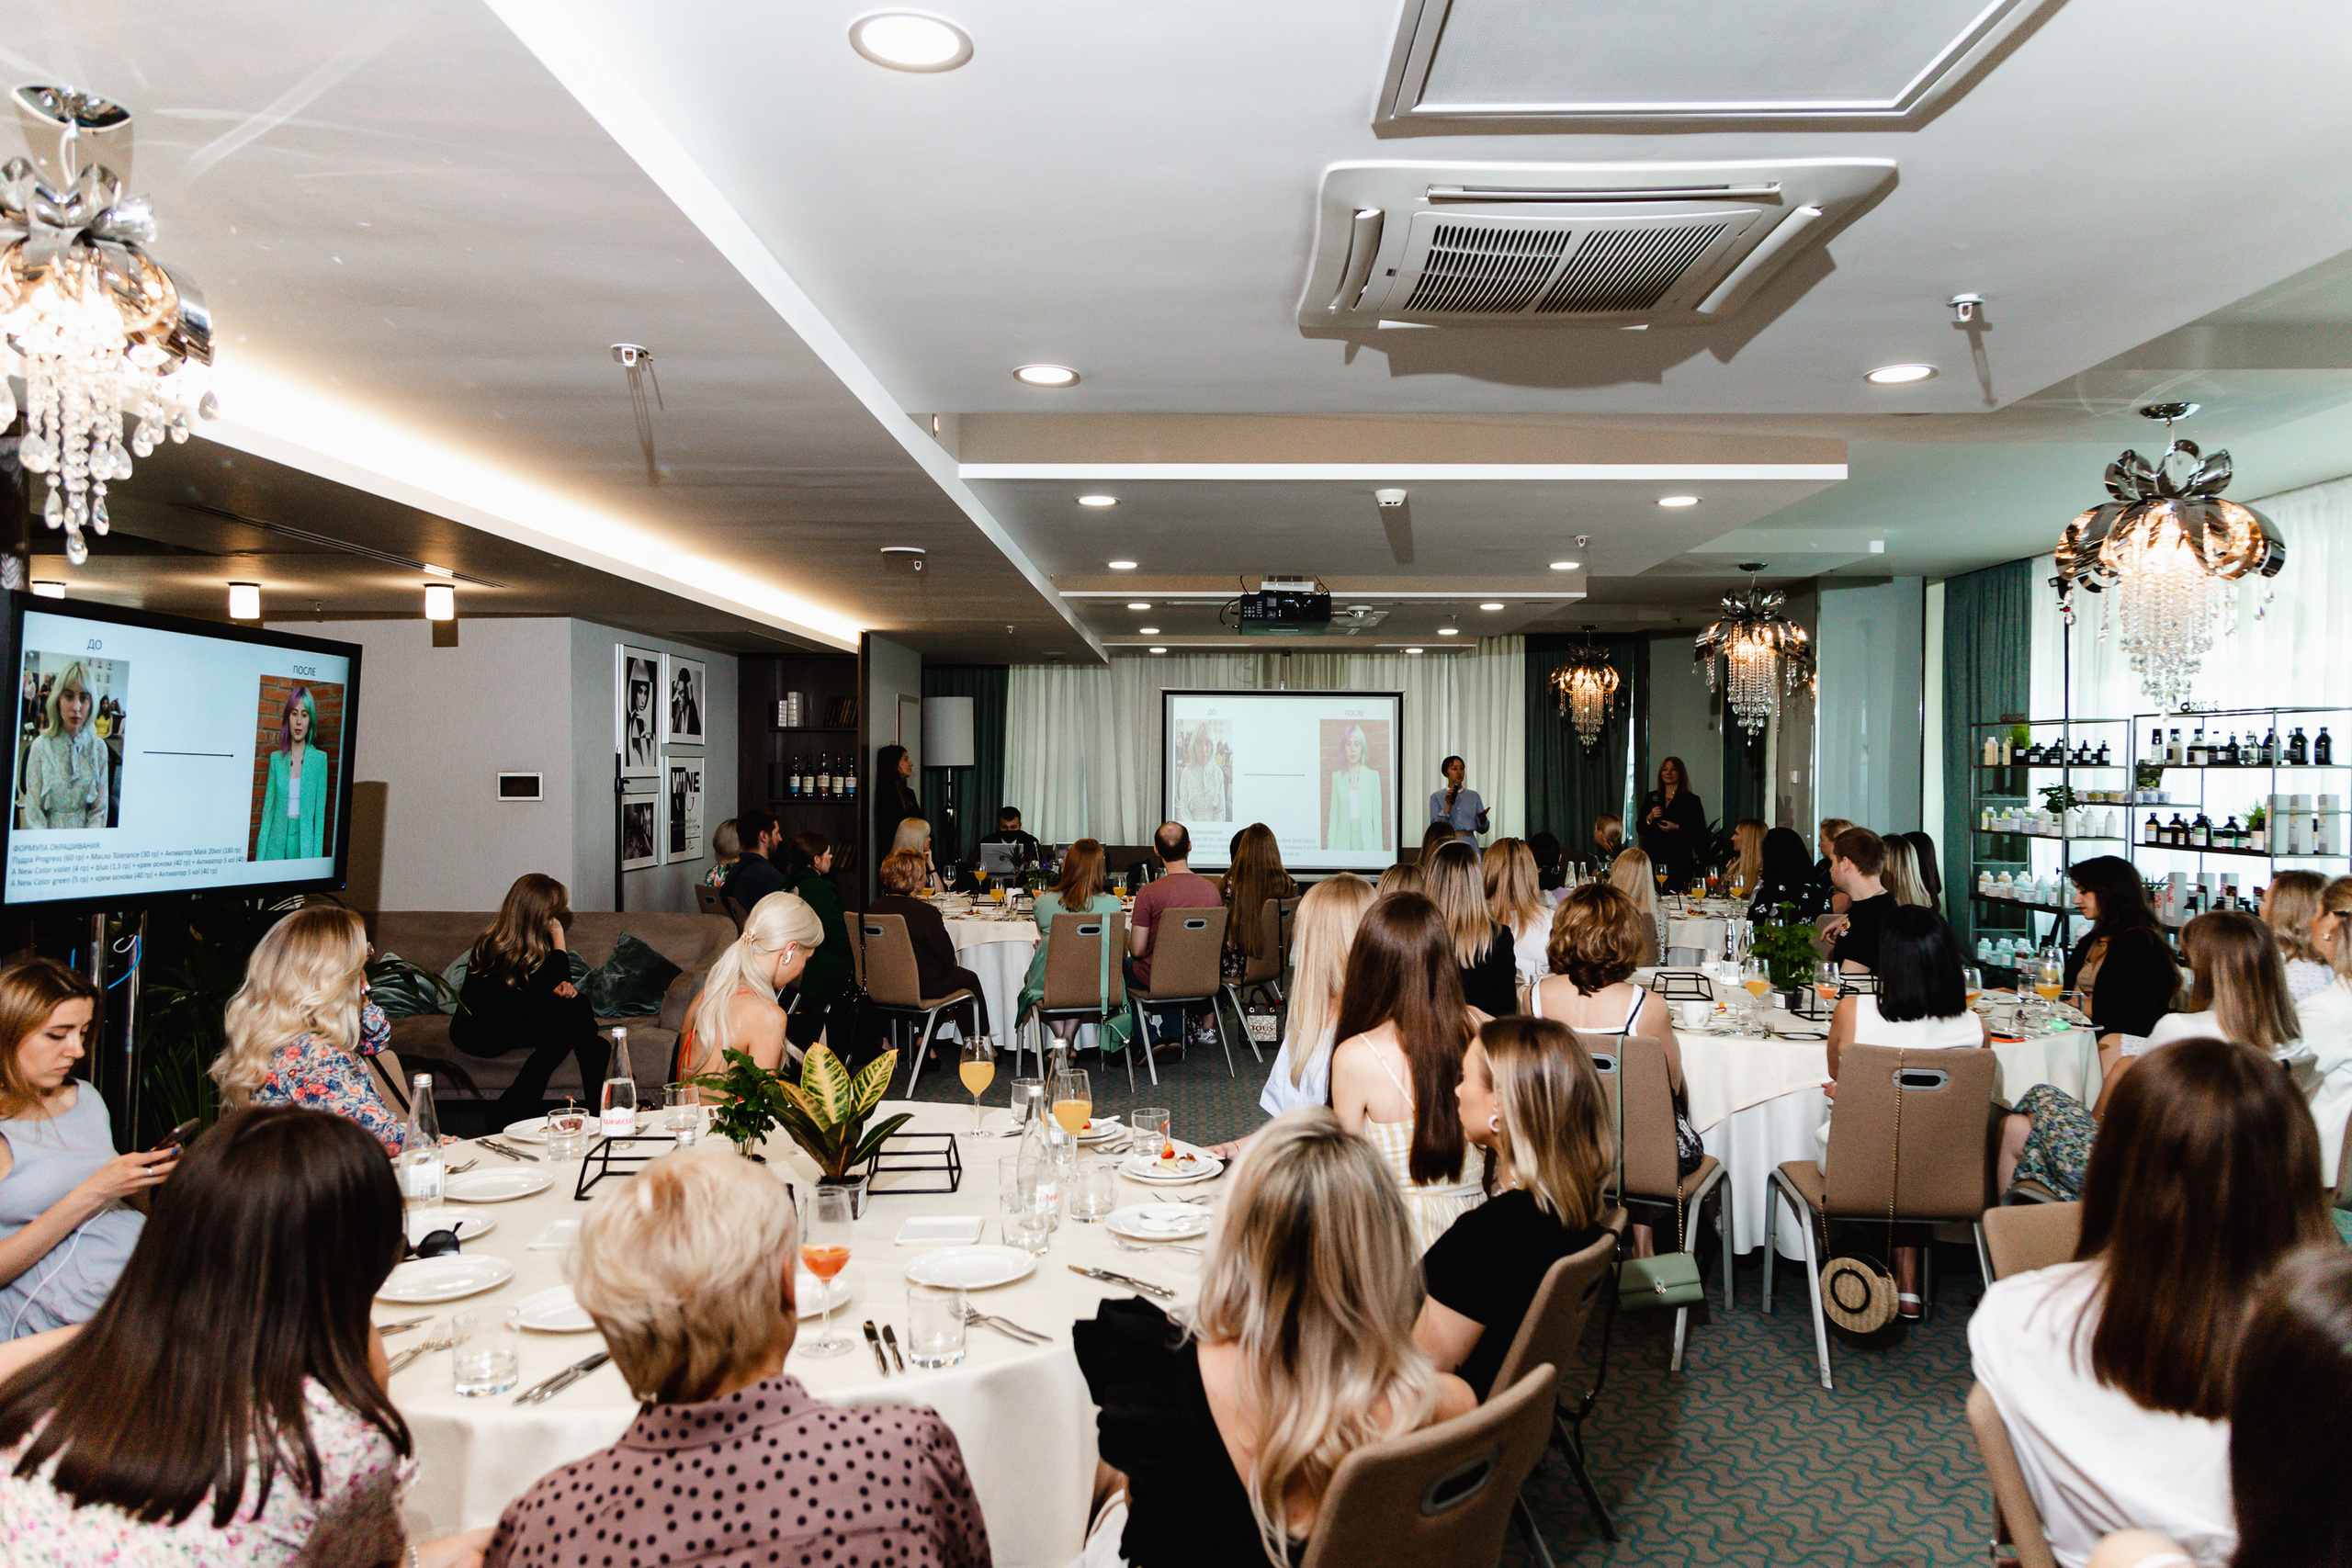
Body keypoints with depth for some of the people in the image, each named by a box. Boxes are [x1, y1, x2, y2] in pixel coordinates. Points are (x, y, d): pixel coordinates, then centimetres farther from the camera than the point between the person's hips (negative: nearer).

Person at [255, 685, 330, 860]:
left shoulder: (319, 760, 0)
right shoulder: (276, 758, 7)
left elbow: (320, 813, -1)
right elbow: (268, 808, 8)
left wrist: (317, 856, -5)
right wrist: (260, 855, 2)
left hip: (304, 841, -2)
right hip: (276, 842, 2)